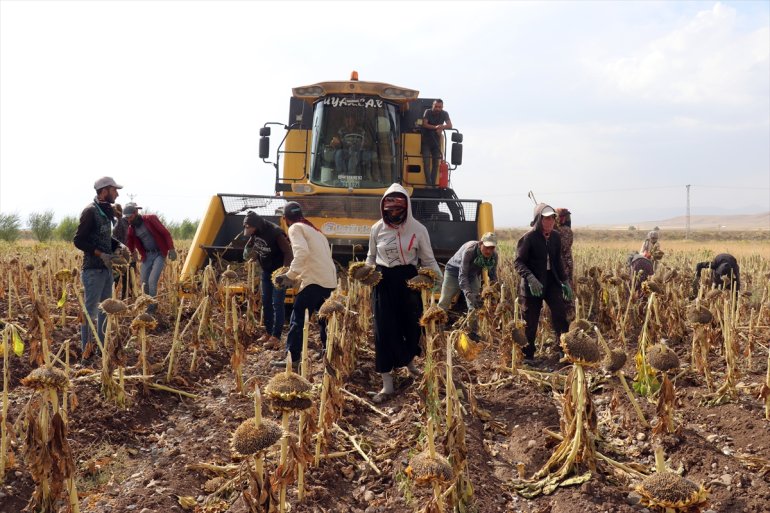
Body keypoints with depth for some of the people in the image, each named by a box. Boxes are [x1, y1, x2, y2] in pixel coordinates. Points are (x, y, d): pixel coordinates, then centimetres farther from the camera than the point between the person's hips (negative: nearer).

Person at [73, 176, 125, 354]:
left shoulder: (105, 211, 14)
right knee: (90, 309, -4)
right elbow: (78, 240, -15)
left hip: (106, 268, 9)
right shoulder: (90, 211, -12)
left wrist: (118, 247, 8)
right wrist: (100, 254, -20)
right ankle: (86, 350, 2)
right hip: (94, 269, -9)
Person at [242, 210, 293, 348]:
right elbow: (247, 255, 11)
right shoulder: (255, 234, -3)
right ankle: (268, 333, 21)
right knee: (266, 303, 10)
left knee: (277, 304, -8)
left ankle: (276, 338, -5)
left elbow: (288, 253, -25)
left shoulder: (275, 232, -26)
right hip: (266, 271, 7)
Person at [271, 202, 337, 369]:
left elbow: (302, 252, -19)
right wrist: (295, 276, 25)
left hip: (316, 280, -8)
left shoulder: (296, 228, -1)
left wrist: (290, 275, -15)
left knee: (297, 318, -4)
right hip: (330, 280, 8)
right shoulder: (314, 229, 26)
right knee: (324, 318, 21)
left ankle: (292, 359, -7)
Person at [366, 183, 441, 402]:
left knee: (412, 324, 7)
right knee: (384, 330, -2)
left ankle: (409, 361, 43)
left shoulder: (417, 229, -4)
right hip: (383, 282, 0)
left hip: (408, 280, 0)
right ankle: (387, 383, 6)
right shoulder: (377, 228, 1)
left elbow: (428, 260, 2)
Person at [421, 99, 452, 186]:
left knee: (436, 163, 2)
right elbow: (424, 124, -19)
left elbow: (450, 125, -10)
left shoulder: (444, 114, -2)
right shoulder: (428, 112, -9)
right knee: (427, 162, -12)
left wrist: (441, 128, -29)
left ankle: (433, 183, 6)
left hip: (436, 141, 3)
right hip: (426, 141, -3)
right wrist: (435, 127, -34)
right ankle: (429, 183, -15)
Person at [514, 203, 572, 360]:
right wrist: (530, 278, -31)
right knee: (530, 321, 3)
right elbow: (518, 262, -16)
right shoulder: (528, 238, -13)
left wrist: (565, 281, 13)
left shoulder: (555, 237, 6)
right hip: (532, 284, -5)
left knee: (560, 313, -11)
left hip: (551, 281, 5)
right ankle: (527, 356, 17)